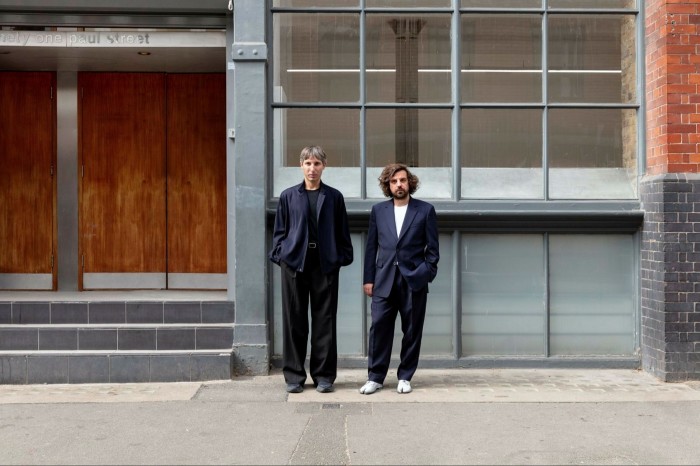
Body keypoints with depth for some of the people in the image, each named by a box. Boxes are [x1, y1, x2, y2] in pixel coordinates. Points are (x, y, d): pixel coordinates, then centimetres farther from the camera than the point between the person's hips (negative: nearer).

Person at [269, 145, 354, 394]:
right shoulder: (288, 196, 10)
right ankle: (294, 375, 12)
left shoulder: (334, 196, 9)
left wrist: (343, 257, 1)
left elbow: (342, 231, 9)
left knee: (324, 320, 2)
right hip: (294, 262, 0)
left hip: (325, 264, 0)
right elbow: (280, 230, 10)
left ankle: (324, 375, 11)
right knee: (294, 320, 3)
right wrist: (279, 254, -2)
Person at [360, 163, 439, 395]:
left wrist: (427, 274, -7)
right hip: (384, 280, 1)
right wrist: (368, 278, 5)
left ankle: (405, 377, 16)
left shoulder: (425, 210, 3)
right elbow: (371, 247, 10)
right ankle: (375, 377, 7)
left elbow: (433, 248, 3)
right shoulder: (378, 210, 10)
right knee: (379, 327, -2)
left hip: (414, 281, -1)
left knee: (412, 331, 4)